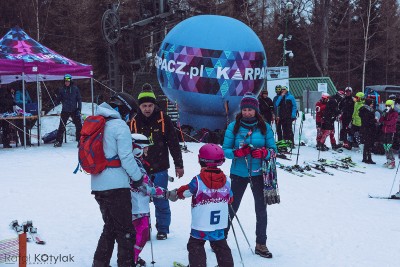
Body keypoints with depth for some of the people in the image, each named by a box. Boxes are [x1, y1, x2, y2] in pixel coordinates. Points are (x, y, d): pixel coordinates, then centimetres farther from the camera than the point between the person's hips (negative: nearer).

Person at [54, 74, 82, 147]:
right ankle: (59, 141, 10)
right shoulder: (62, 89, 5)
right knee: (62, 126, 1)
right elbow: (58, 99, 9)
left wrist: (79, 109, -5)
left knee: (79, 126, -5)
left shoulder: (75, 88, 2)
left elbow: (79, 99, 3)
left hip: (74, 110, -1)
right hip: (65, 111, 1)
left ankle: (80, 140, 3)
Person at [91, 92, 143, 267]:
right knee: (125, 230, 3)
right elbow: (126, 157, -15)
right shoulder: (120, 126, -13)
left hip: (97, 185, 8)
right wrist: (138, 177, -2)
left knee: (110, 227, 21)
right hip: (116, 185, -8)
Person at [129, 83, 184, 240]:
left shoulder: (163, 120, -3)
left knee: (161, 201, 3)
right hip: (140, 169, 2)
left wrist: (178, 165, 2)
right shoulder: (134, 122, 1)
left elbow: (174, 143, 1)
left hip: (160, 169, -1)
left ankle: (163, 229, 19)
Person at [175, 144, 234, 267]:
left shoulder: (198, 181, -17)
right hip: (219, 226, 4)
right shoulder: (227, 180, -5)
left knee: (195, 247, 10)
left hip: (200, 226, -4)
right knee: (221, 247, 20)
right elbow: (229, 199, 8)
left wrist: (176, 193, 18)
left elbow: (184, 192, -4)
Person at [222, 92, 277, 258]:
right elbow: (225, 150, -3)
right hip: (239, 174, -1)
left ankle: (261, 244, 18)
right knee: (232, 208, 7)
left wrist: (264, 153, -19)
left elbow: (273, 149, 2)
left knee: (261, 210, 7)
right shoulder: (233, 126, -3)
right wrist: (236, 152, -23)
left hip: (258, 174, 1)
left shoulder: (264, 127, 0)